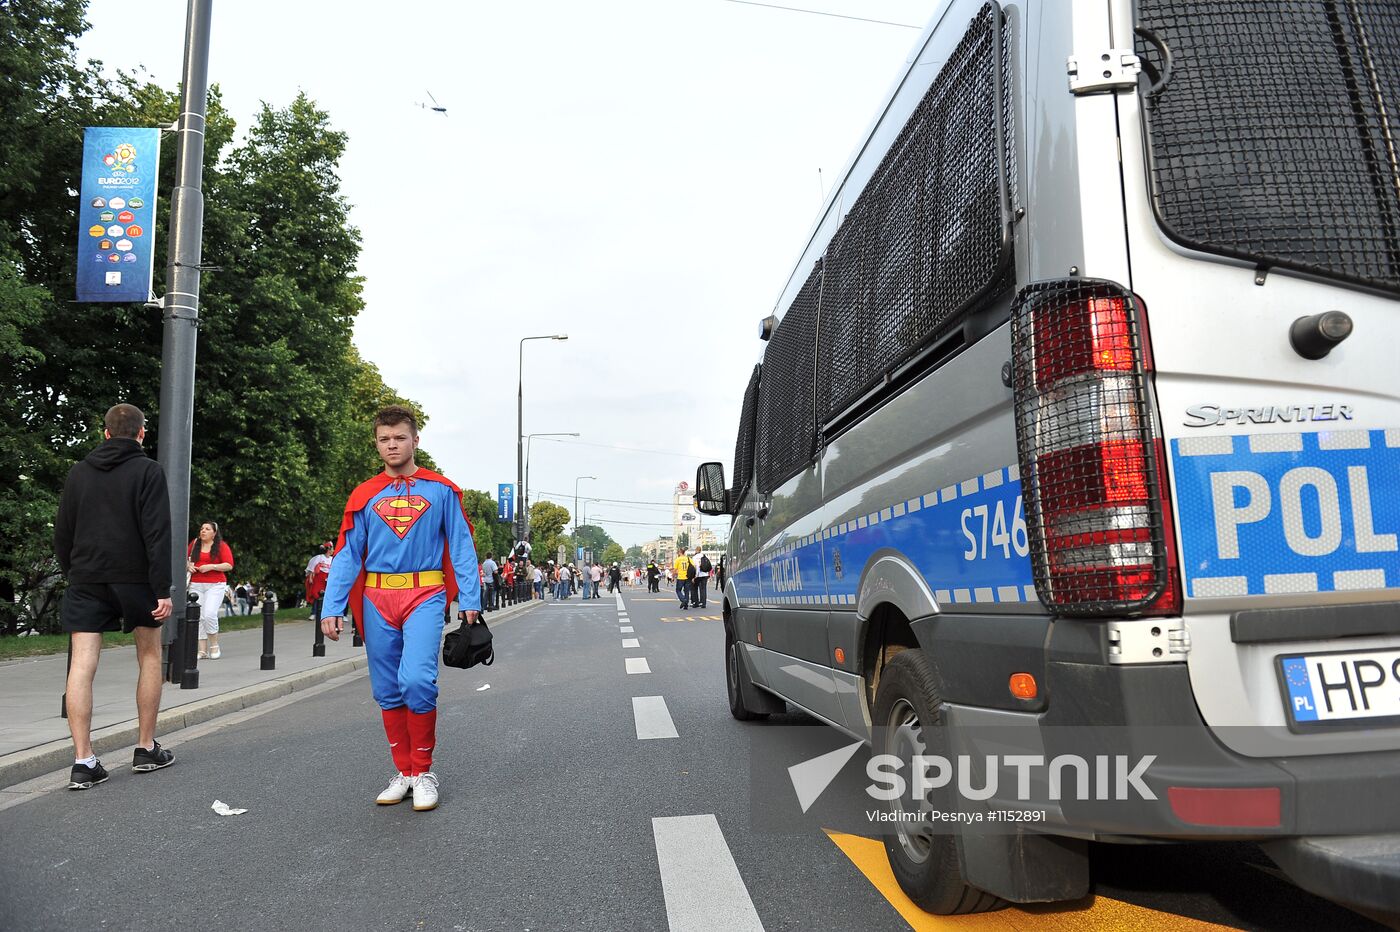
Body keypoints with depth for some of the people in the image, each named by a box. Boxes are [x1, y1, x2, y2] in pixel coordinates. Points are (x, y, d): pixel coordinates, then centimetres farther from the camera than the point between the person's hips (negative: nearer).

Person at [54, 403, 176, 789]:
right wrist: (163, 590, -12)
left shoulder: (78, 471, 10)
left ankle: (83, 762, -5)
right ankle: (146, 750, 17)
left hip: (85, 580, 3)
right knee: (149, 656, 13)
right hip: (134, 579, -3)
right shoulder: (148, 471, -5)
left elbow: (62, 532, 13)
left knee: (82, 666, -1)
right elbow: (157, 535, -12)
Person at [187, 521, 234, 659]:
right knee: (198, 617, 0)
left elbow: (229, 565, -6)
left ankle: (214, 646, 1)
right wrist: (188, 566, 3)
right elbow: (186, 559, 24)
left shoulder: (221, 546, 1)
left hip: (215, 585, -4)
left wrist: (211, 566, -15)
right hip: (196, 585, 4)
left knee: (209, 614, -17)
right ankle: (202, 650, 5)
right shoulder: (194, 544, 12)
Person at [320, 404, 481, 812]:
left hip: (425, 595, -3)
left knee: (417, 679, -17)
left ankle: (424, 771, 0)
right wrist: (332, 608, -2)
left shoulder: (441, 490, 4)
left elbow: (462, 547, 3)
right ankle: (404, 773, 19)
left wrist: (470, 600, -5)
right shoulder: (364, 496, 10)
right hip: (377, 599, 3)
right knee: (387, 691, 6)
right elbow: (346, 555, 8)